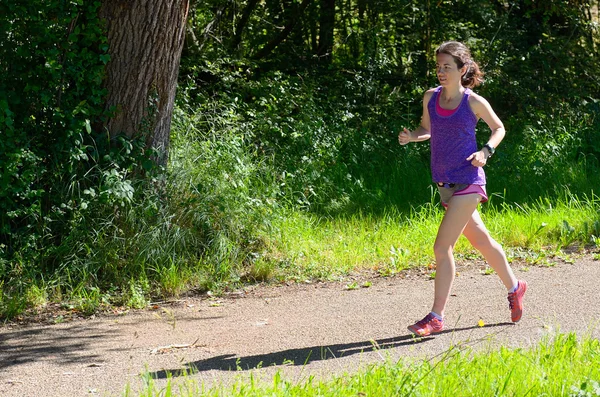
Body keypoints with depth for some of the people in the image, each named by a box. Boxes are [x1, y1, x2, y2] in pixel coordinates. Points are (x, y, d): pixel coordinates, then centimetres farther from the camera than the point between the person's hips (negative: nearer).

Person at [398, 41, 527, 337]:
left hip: (468, 182, -6)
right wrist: (410, 136, -2)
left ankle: (436, 317, -6)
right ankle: (514, 288, 38)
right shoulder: (430, 98, 4)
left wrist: (486, 151, -12)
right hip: (445, 184, 6)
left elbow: (499, 128, 6)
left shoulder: (474, 103, -9)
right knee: (480, 240, 18)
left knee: (442, 247, -11)